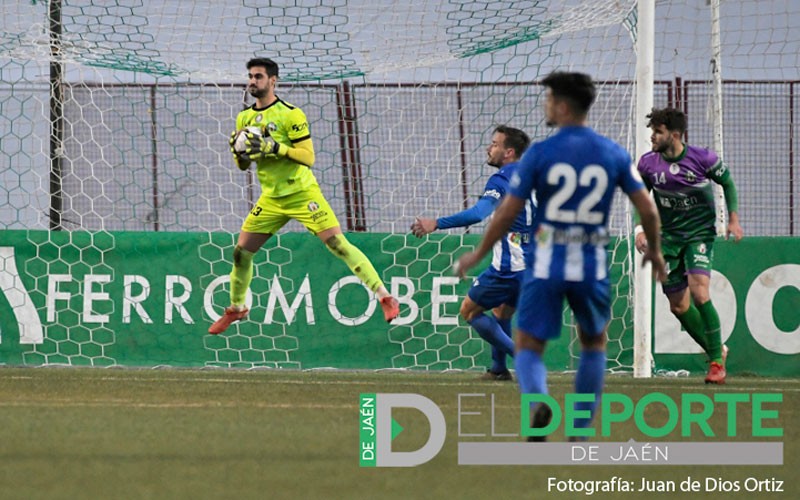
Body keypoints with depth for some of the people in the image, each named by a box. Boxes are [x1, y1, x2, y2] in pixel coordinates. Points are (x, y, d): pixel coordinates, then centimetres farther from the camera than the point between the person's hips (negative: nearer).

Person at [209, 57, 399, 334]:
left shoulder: (290, 114, -12)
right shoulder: (244, 118, 7)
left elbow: (308, 157, -17)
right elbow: (242, 165, 13)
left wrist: (275, 147, -29)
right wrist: (239, 153, -10)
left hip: (302, 194, -6)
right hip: (271, 198, 6)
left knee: (339, 244, -15)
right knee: (241, 252, 4)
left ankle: (385, 298, -12)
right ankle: (235, 309, 27)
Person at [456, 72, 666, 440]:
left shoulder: (539, 154, -7)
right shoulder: (614, 154, 0)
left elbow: (507, 213, -6)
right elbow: (648, 209, 2)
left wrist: (478, 254, 9)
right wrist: (654, 250, 21)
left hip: (547, 266, -2)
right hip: (593, 266, 2)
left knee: (528, 349, 7)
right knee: (594, 344, 25)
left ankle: (537, 401, -26)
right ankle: (580, 433, 21)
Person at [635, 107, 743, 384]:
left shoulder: (703, 158, -12)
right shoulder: (647, 164, -5)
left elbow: (727, 183, 6)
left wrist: (733, 220, -1)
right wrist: (642, 229, -1)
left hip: (700, 233, -4)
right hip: (669, 237, 4)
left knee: (698, 291, -23)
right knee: (678, 306, 3)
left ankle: (717, 361, -13)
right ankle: (717, 351, 25)